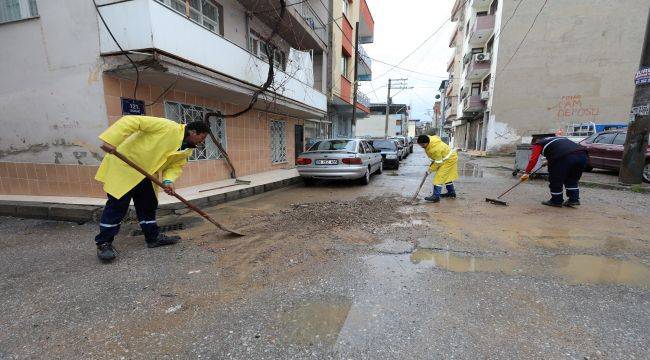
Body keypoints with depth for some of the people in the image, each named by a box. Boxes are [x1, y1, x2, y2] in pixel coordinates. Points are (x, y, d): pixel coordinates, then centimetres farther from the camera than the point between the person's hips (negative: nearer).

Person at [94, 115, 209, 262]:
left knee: (148, 205, 11)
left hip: (145, 173, 8)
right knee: (117, 204, -5)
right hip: (124, 165, -8)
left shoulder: (187, 149, 1)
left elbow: (175, 166, 0)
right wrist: (110, 140, -33)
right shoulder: (168, 126, -23)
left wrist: (169, 180, -22)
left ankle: (153, 237, 22)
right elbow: (132, 121, -26)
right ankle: (103, 243, 9)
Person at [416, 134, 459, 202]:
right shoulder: (429, 138, -10)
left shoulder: (435, 149, -37)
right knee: (447, 176, 20)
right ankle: (451, 192, 34)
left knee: (440, 177, -14)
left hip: (449, 160, -10)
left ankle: (436, 196, -13)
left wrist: (430, 169, -12)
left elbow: (438, 162, -27)